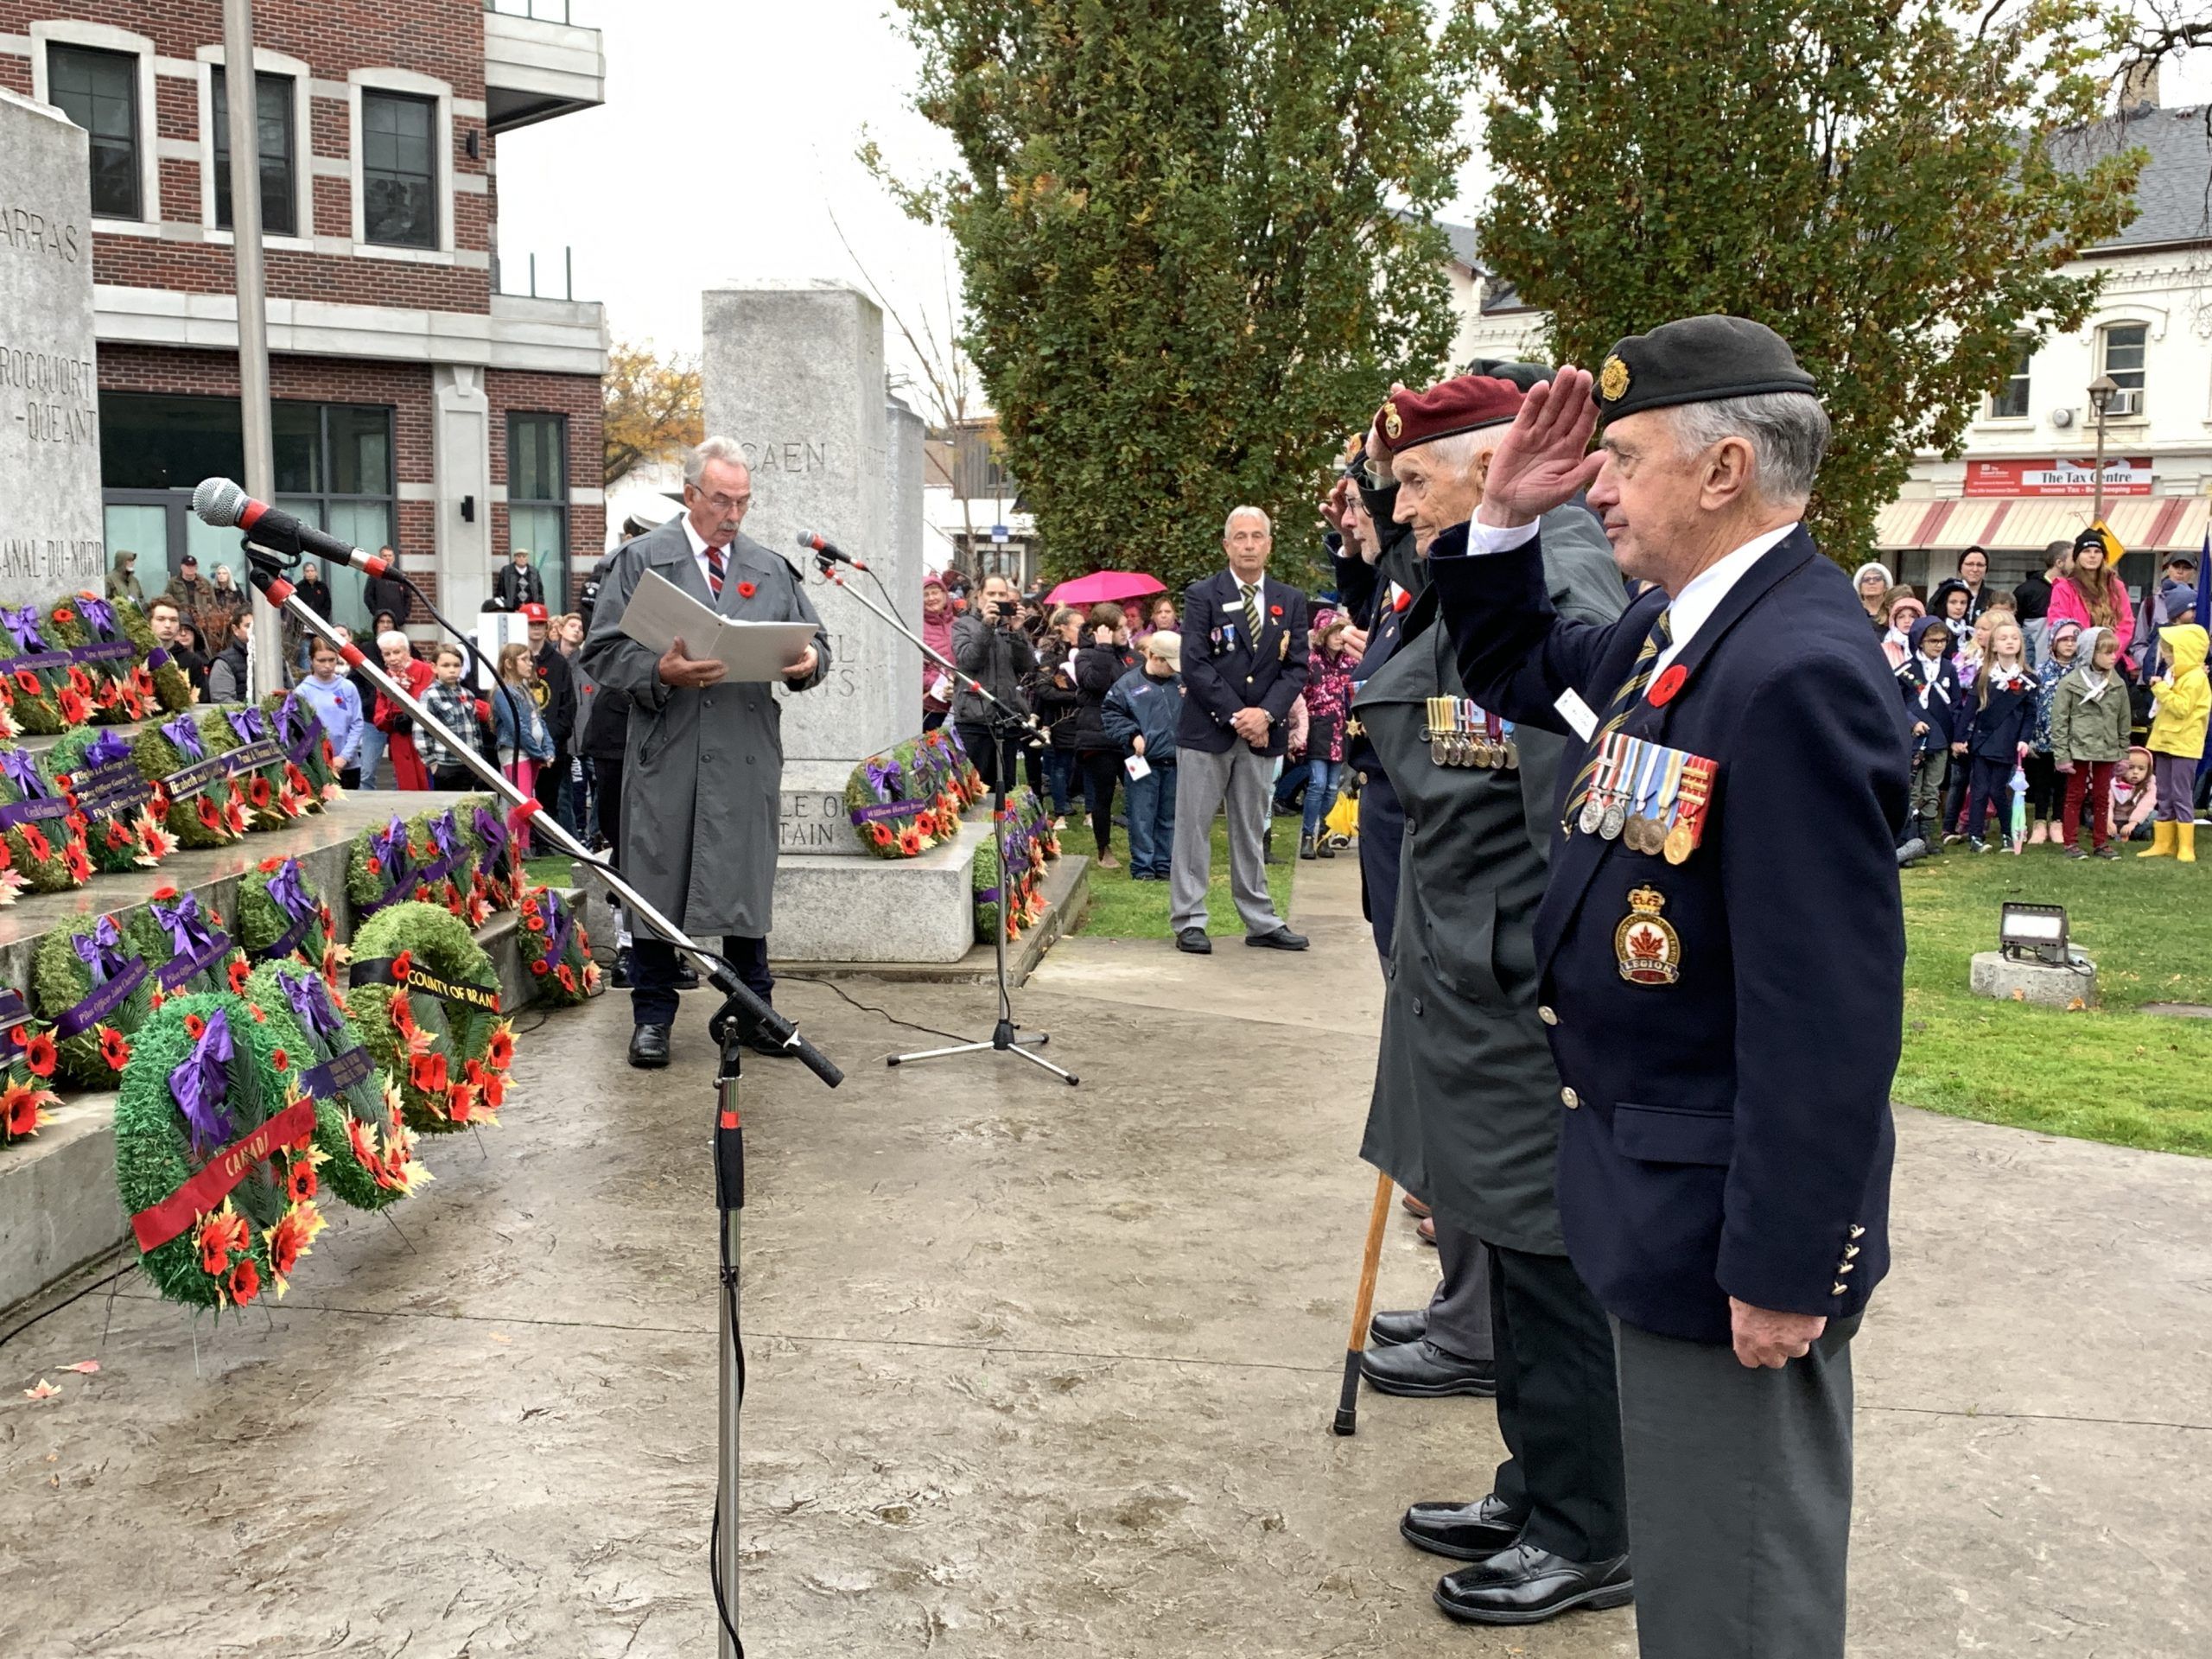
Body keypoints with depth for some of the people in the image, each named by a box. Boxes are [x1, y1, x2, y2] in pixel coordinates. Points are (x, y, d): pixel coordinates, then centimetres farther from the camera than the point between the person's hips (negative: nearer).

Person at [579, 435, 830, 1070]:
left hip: (748, 755, 3)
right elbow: (602, 653, -2)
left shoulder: (771, 569, 15)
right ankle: (652, 1016, 14)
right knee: (656, 882, 3)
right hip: (666, 754, -3)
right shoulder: (641, 559, 4)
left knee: (747, 881, 8)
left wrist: (809, 661, -8)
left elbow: (815, 642, 16)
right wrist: (661, 672, -20)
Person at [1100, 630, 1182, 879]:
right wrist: (1131, 735, -10)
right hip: (1144, 762, -4)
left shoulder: (1180, 682, 6)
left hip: (1174, 761, 4)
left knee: (1169, 817, 11)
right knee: (1142, 817, 0)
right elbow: (1110, 713, -1)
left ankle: (1164, 865, 20)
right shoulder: (1129, 683, -3)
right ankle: (1142, 866, 7)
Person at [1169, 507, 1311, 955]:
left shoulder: (1291, 601, 10)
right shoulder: (1202, 595, -1)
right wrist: (1236, 715, -13)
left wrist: (1265, 713, -10)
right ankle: (1188, 921, 6)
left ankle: (1261, 922, 15)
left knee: (1252, 831, 10)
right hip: (1207, 730, -3)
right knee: (1194, 828, 1)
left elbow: (1296, 668, 5)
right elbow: (1194, 665, -8)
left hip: (1262, 733, 3)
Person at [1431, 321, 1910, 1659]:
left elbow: (1828, 1009, -27)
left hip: (1723, 1217, -10)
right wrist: (1507, 519, 5)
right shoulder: (1678, 628, 4)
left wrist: (1782, 1266, -23)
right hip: (1658, 1186, 10)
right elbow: (1516, 675, 22)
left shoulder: (1798, 672, -25)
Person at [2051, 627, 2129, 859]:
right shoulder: (2070, 683, -8)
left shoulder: (2117, 685, 5)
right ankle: (2071, 843, 10)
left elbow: (2124, 721, 12)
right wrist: (2062, 755, -10)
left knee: (2102, 797, 11)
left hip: (2107, 750, 4)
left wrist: (2123, 752, 10)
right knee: (2075, 796, 5)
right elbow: (2059, 721, -8)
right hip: (2079, 749, -4)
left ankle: (2101, 842, 19)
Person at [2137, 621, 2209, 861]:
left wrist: (2162, 689, -20)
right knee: (2164, 797, 11)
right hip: (2165, 742, 9)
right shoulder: (2173, 674, 15)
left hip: (2184, 746, -9)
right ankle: (2163, 843, 16)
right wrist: (2159, 689, 12)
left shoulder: (2195, 678, -13)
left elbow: (2181, 708, -23)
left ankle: (2186, 847, -1)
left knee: (2181, 796, -6)